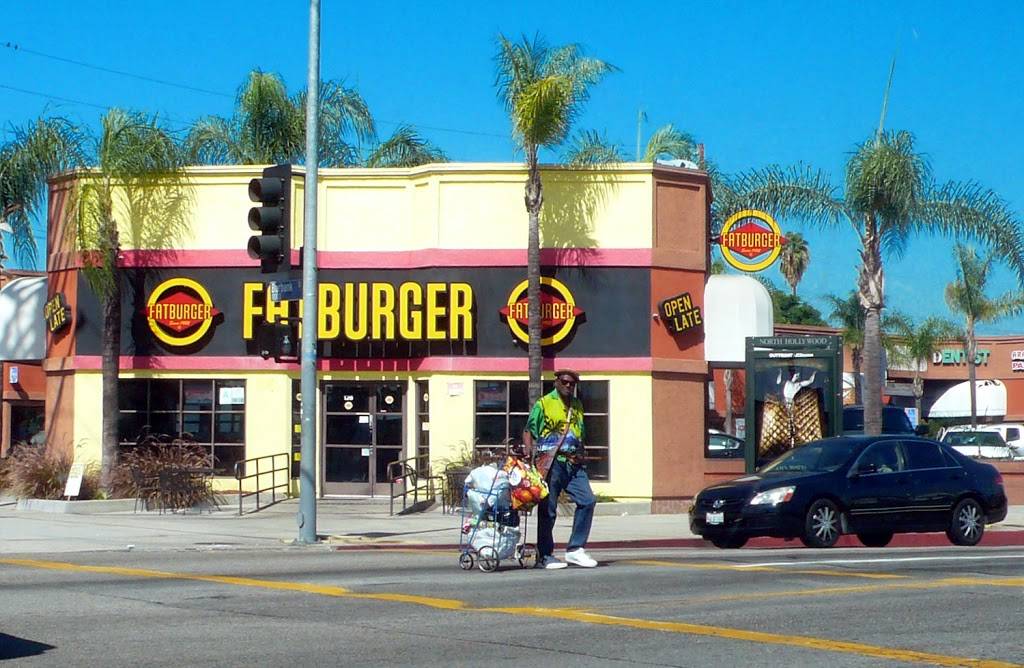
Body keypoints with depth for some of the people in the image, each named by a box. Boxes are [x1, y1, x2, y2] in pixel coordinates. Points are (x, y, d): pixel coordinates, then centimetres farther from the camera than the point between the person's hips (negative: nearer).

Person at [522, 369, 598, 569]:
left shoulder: (577, 406, 19)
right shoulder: (544, 404, 2)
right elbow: (528, 431, -1)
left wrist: (580, 454, 8)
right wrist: (529, 450, -18)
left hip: (573, 464, 6)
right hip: (550, 463, -6)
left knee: (587, 501, -7)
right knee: (548, 509, -2)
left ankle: (575, 549, 2)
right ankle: (545, 556, 6)